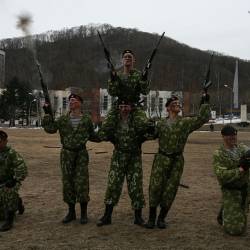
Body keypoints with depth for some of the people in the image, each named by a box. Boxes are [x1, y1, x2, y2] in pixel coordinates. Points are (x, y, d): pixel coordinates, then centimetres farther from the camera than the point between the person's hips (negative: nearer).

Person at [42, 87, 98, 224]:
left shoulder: (86, 119, 0)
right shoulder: (63, 119, 4)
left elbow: (92, 136, 12)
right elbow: (50, 129, -6)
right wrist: (47, 114, -12)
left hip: (81, 154, -2)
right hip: (66, 154, 3)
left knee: (82, 183, -4)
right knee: (67, 183, 8)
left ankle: (84, 213, 11)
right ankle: (71, 212, 23)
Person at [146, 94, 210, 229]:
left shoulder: (186, 122, 5)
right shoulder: (161, 124, 9)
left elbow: (203, 118, -2)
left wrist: (205, 104, -6)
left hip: (177, 161, 0)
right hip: (161, 159, 0)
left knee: (170, 190, 3)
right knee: (155, 187, -3)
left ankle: (161, 218, 19)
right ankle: (151, 217, 11)